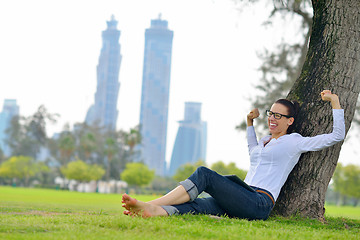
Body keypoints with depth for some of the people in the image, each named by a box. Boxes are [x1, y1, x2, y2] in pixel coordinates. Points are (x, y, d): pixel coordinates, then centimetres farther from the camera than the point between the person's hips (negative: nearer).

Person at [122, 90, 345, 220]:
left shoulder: (294, 141, 7)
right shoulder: (267, 140, 29)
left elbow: (337, 135, 6)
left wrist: (335, 102, 6)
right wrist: (250, 122, 45)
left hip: (259, 204, -8)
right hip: (243, 203, 8)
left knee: (205, 174, -25)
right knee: (194, 206, -23)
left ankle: (152, 205, -34)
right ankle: (153, 211, -50)